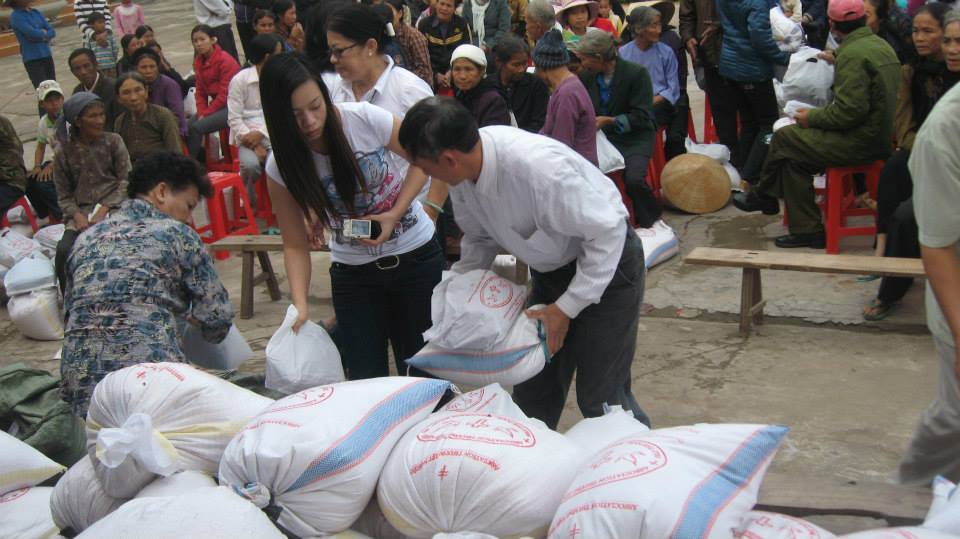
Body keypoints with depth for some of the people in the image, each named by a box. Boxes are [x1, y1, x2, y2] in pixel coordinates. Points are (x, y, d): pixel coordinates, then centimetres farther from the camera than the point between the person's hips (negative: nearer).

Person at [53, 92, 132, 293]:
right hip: (81, 211, 1)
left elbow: (126, 180, 1)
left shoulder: (113, 141, 6)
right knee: (64, 250, -24)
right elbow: (64, 195, 9)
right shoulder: (65, 154, 8)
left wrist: (104, 209, -11)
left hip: (113, 206, -1)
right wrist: (77, 216, -12)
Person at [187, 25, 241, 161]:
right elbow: (200, 91, 9)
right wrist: (201, 113, -7)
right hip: (216, 103, 8)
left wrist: (205, 114, -15)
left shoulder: (225, 60, -13)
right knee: (186, 127, -10)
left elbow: (225, 94, -16)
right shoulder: (198, 61, 9)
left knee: (197, 128, -22)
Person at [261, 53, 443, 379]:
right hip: (352, 274, 1)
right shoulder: (281, 166, -10)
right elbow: (295, 245, -5)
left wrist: (394, 214, -15)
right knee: (365, 380, -1)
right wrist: (301, 305, -19)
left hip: (415, 255, -1)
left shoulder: (365, 119, -17)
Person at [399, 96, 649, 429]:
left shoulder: (538, 167, -37)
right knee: (532, 392, 11)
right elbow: (480, 237, 6)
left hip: (607, 262, -7)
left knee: (600, 399, -7)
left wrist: (566, 308, -23)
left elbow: (608, 232, -27)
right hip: (551, 269, 7)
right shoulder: (463, 169, -13)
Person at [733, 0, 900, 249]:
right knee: (792, 157, 11)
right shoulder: (879, 45, 11)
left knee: (783, 138, 1)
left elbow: (850, 110, -24)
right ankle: (806, 230, 13)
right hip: (880, 136, 9)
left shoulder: (853, 54, -18)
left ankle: (763, 195, 23)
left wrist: (812, 118, -9)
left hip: (860, 142, -9)